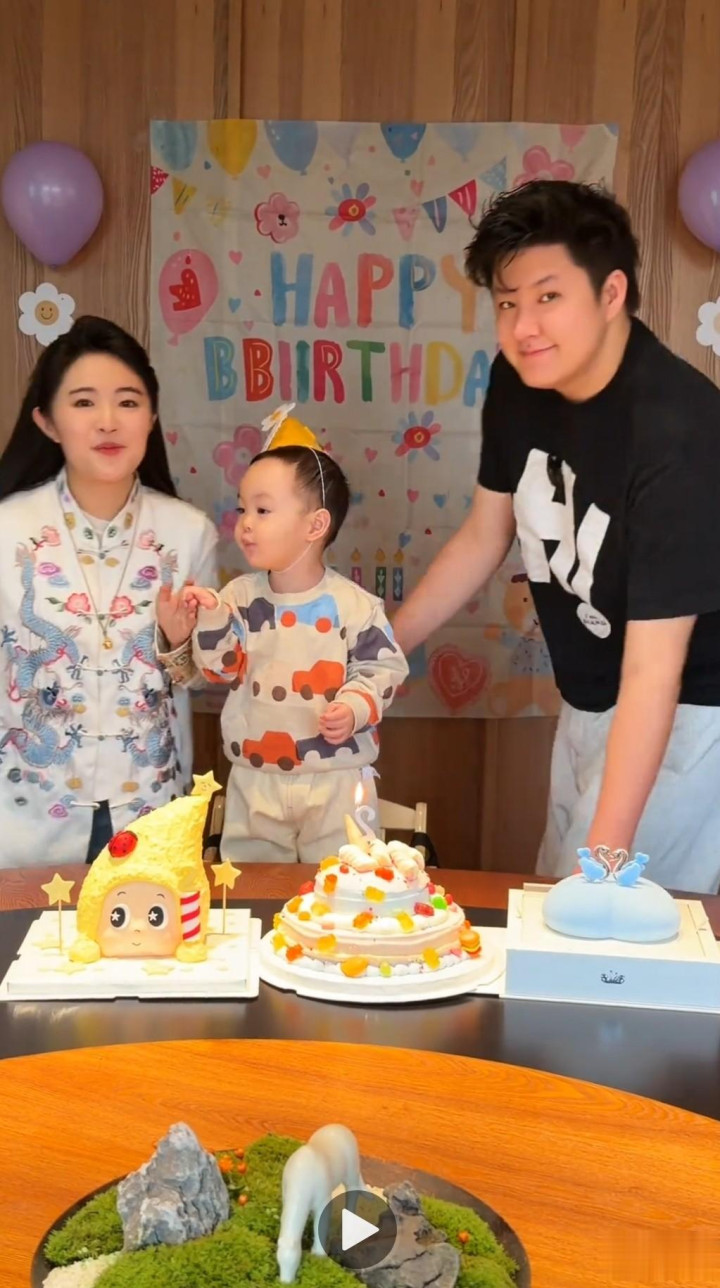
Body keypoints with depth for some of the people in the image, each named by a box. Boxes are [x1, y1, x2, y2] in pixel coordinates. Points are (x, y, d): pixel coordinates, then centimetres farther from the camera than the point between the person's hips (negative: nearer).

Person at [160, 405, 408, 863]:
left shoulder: (355, 604, -10)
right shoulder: (241, 596, -3)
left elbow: (382, 667, -4)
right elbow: (223, 670, -5)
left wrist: (355, 707, -19)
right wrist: (212, 620, -21)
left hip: (337, 778, -2)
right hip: (256, 778, 3)